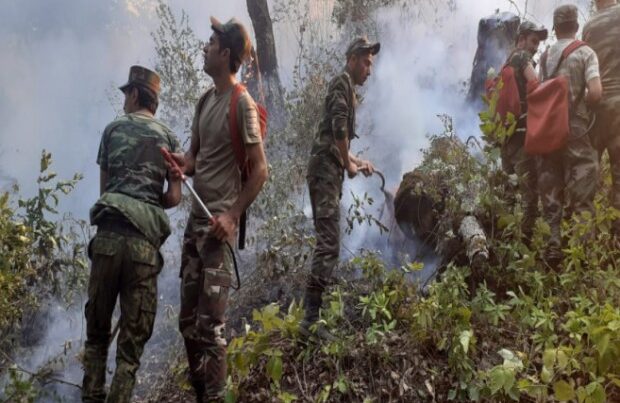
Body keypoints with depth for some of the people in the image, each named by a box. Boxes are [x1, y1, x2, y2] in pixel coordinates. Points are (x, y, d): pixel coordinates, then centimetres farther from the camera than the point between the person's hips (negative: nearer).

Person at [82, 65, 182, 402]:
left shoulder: (113, 129, 13)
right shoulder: (168, 137, 11)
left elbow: (104, 186, 17)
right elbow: (174, 197, 5)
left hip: (108, 234, 1)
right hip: (144, 241, -1)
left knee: (96, 329, 13)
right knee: (133, 336, 6)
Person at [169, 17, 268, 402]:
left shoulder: (242, 104, -10)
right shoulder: (205, 100, 13)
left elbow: (260, 170, -11)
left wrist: (233, 215, -17)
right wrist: (180, 163, -2)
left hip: (219, 222, -8)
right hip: (195, 217, 8)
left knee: (211, 321, -7)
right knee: (189, 319, 12)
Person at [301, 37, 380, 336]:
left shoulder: (346, 88, 24)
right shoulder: (342, 82, -5)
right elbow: (339, 128, -18)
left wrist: (356, 161, 24)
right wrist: (348, 164, -8)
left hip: (327, 170, 10)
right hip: (326, 170, -10)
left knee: (327, 243, 11)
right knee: (329, 244, -15)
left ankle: (313, 311, 16)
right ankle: (311, 317, -16)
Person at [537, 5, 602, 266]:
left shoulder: (546, 56, 10)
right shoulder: (585, 53, -4)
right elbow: (595, 92, -13)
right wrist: (582, 106, 5)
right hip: (575, 127, -4)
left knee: (550, 190, 8)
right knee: (581, 192, -2)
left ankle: (553, 246, 8)